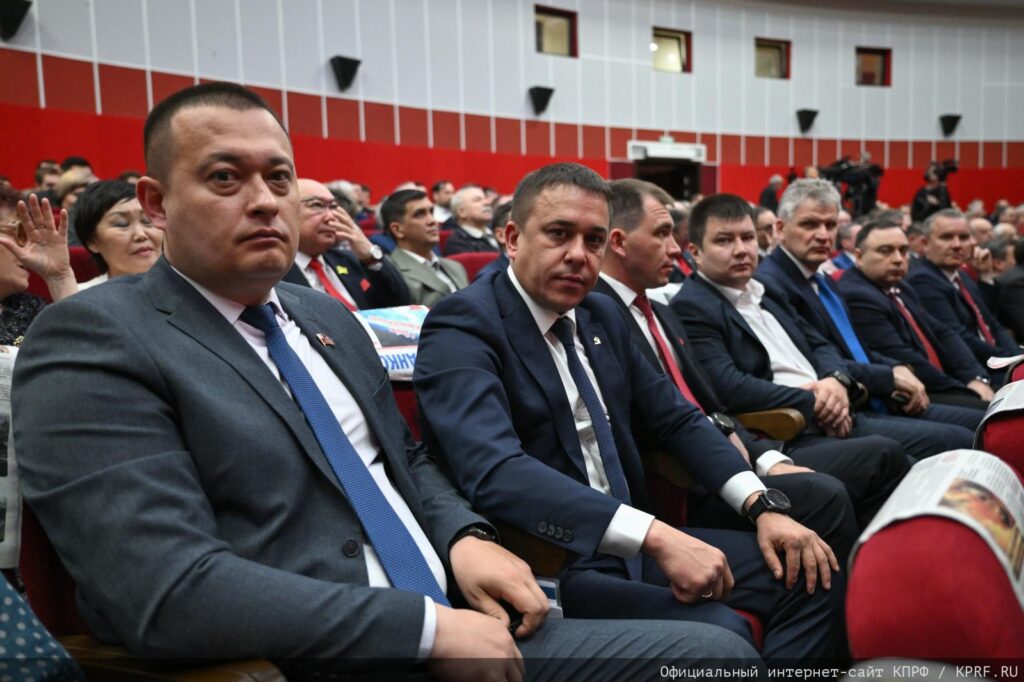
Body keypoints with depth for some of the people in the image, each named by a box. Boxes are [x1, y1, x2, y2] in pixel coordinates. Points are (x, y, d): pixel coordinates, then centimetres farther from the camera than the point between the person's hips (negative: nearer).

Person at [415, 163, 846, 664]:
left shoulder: (602, 316, 10)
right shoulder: (463, 325, -15)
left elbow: (675, 419, 14)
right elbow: (494, 472, -30)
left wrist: (763, 505, -1)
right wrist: (655, 535, -34)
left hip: (629, 546, 8)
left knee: (812, 576, 3)